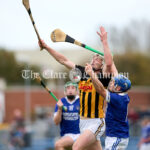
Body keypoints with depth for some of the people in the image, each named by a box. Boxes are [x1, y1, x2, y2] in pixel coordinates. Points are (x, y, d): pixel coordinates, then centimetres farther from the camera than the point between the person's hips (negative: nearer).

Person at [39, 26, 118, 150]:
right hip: (83, 121, 7)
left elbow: (109, 63, -28)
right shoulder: (83, 72, 10)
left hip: (96, 122, -7)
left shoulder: (103, 76, -8)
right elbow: (64, 61, 15)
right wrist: (46, 47, 14)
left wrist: (104, 41, -27)